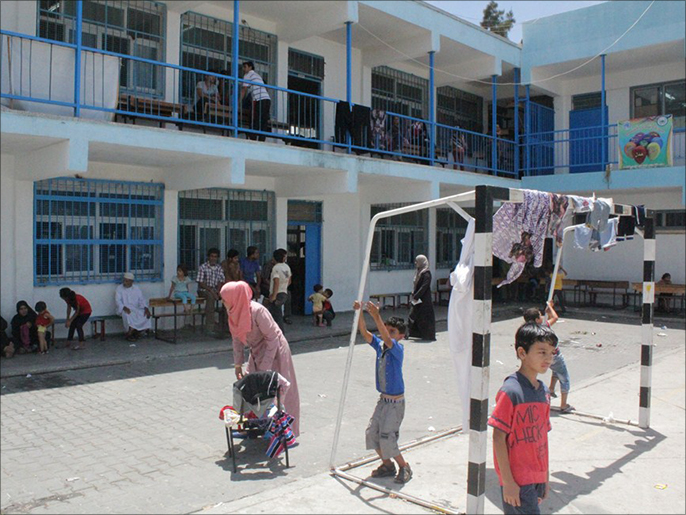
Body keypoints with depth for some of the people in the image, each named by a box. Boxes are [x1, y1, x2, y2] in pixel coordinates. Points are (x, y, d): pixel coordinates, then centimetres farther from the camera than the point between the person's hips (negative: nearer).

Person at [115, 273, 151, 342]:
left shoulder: (136, 289, 11)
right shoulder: (119, 288, 2)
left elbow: (142, 299, 3)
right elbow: (118, 301, -8)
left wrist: (146, 308, -17)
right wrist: (124, 308, -28)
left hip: (136, 309, 3)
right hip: (124, 309, -3)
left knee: (145, 314, -25)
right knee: (127, 315, -38)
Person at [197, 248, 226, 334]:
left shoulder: (219, 267, 9)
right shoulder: (203, 267, -6)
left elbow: (221, 281, 4)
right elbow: (200, 283, -10)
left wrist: (217, 291, -15)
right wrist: (211, 291, -21)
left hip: (215, 290, 5)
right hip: (203, 290, -5)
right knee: (211, 296, -37)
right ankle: (210, 326, -36)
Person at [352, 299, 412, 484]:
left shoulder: (398, 349, -16)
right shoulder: (379, 346, 1)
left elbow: (387, 339, -37)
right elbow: (364, 332, -12)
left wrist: (376, 316, -48)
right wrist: (359, 313, -28)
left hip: (396, 402, -7)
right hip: (383, 400, 7)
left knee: (386, 437, -8)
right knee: (371, 433, 8)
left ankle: (404, 467, 15)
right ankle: (387, 465, 27)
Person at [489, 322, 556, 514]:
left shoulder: (544, 392, 7)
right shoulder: (510, 391, -17)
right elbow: (498, 438, -15)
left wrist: (545, 478, 17)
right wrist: (508, 482, -15)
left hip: (537, 478, 7)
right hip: (517, 482, -7)